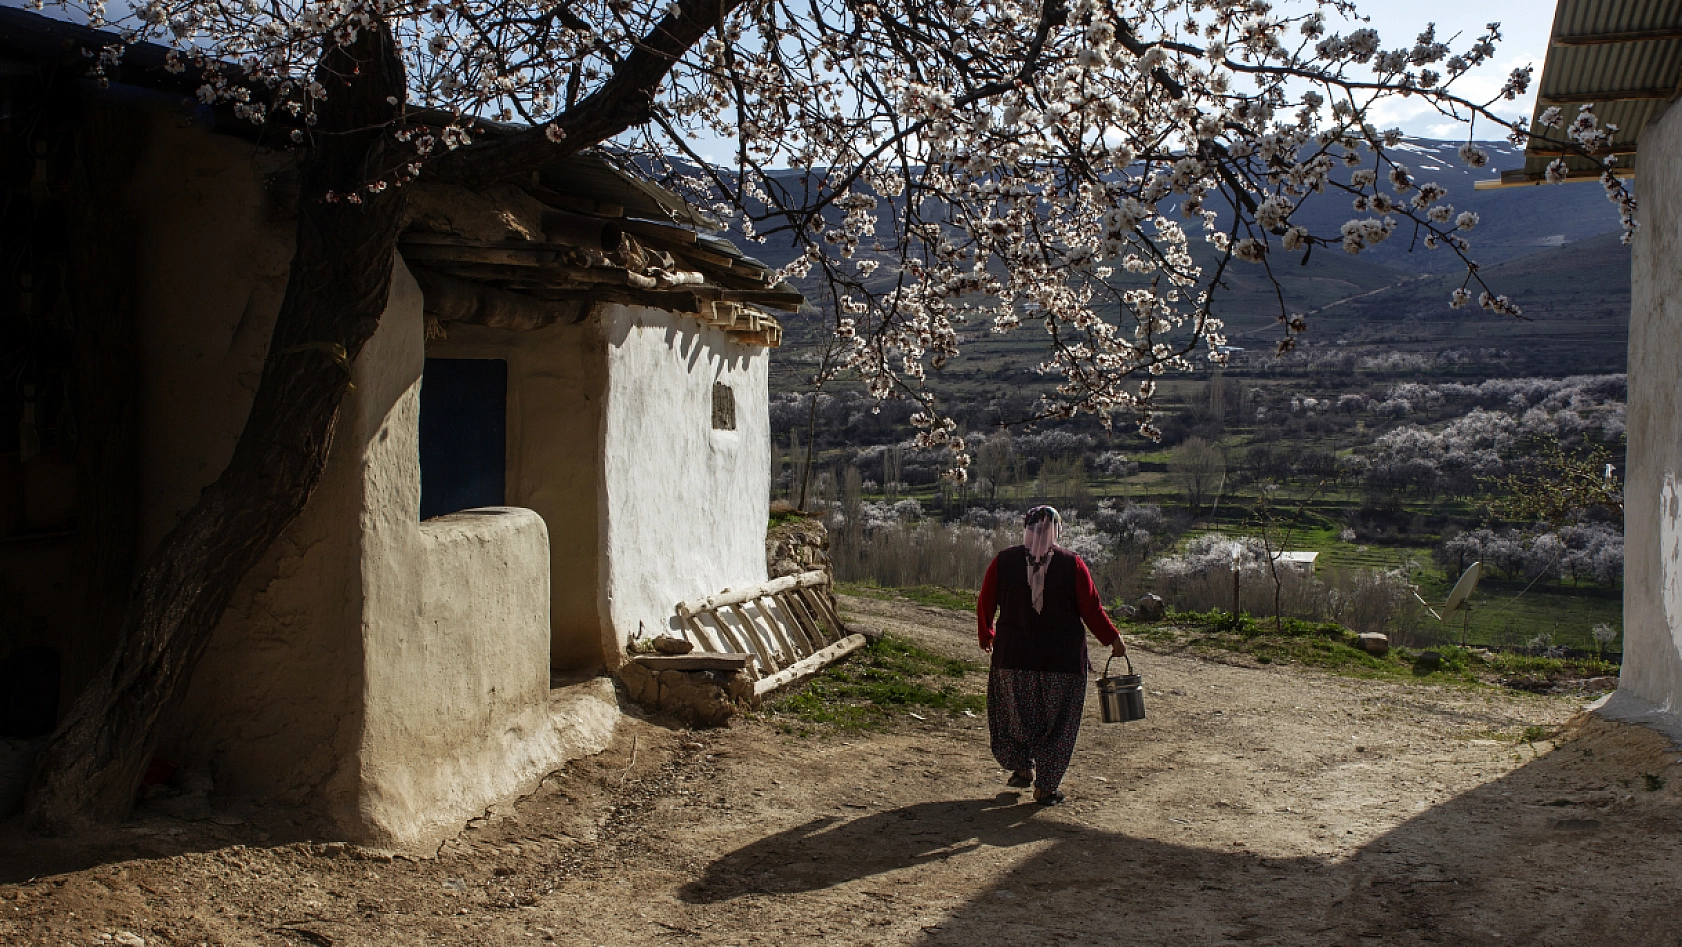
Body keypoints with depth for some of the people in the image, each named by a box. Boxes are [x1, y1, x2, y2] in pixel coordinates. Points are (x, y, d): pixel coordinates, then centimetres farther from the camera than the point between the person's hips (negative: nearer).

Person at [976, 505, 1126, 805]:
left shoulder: (1003, 562, -3)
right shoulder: (1072, 564, -8)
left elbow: (985, 606, 3)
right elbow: (1092, 610, -6)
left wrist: (985, 636, 22)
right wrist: (1114, 640, 9)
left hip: (1013, 657, 1)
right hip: (1063, 659, -1)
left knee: (1013, 714, 21)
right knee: (1057, 723, 10)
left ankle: (1023, 766, 17)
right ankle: (1046, 787, 12)